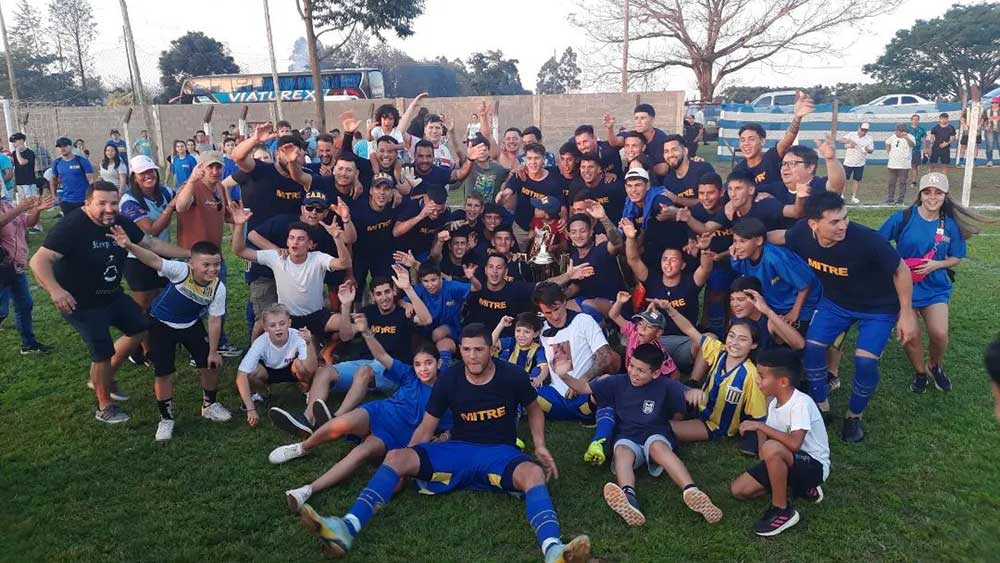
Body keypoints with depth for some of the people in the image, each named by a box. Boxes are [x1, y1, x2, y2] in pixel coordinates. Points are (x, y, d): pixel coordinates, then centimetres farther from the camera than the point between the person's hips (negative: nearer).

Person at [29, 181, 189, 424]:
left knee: (139, 329, 16)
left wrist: (189, 253, 2)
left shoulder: (120, 222, -6)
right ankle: (104, 408, 19)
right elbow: (39, 261, -33)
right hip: (81, 303, -8)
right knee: (103, 353, -4)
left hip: (112, 295, 8)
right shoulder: (71, 227, -27)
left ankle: (103, 378, 34)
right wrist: (55, 290, -49)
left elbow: (151, 243, 5)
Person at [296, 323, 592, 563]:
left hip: (500, 452, -2)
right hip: (459, 449, 2)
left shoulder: (511, 376, -7)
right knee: (395, 458, -21)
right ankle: (347, 528, -36)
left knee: (534, 473, -38)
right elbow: (426, 428, 3)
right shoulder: (449, 380, -4)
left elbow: (534, 410, 12)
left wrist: (540, 446, -1)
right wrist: (407, 463, -3)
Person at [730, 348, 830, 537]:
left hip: (814, 465, -8)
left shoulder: (801, 403, -26)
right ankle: (800, 487, 9)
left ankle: (783, 511, -18)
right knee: (738, 490, -3)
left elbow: (794, 443, -38)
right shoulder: (774, 403, 0)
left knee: (772, 448, -38)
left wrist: (760, 425, -30)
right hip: (789, 462, 8)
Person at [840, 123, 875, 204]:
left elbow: (871, 150, 2)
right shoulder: (851, 134, -2)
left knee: (857, 180, 1)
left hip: (860, 163, 2)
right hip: (848, 162, -1)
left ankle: (853, 197, 9)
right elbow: (841, 140, -13)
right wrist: (849, 141, -30)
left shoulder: (869, 138, 2)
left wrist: (868, 150, -21)